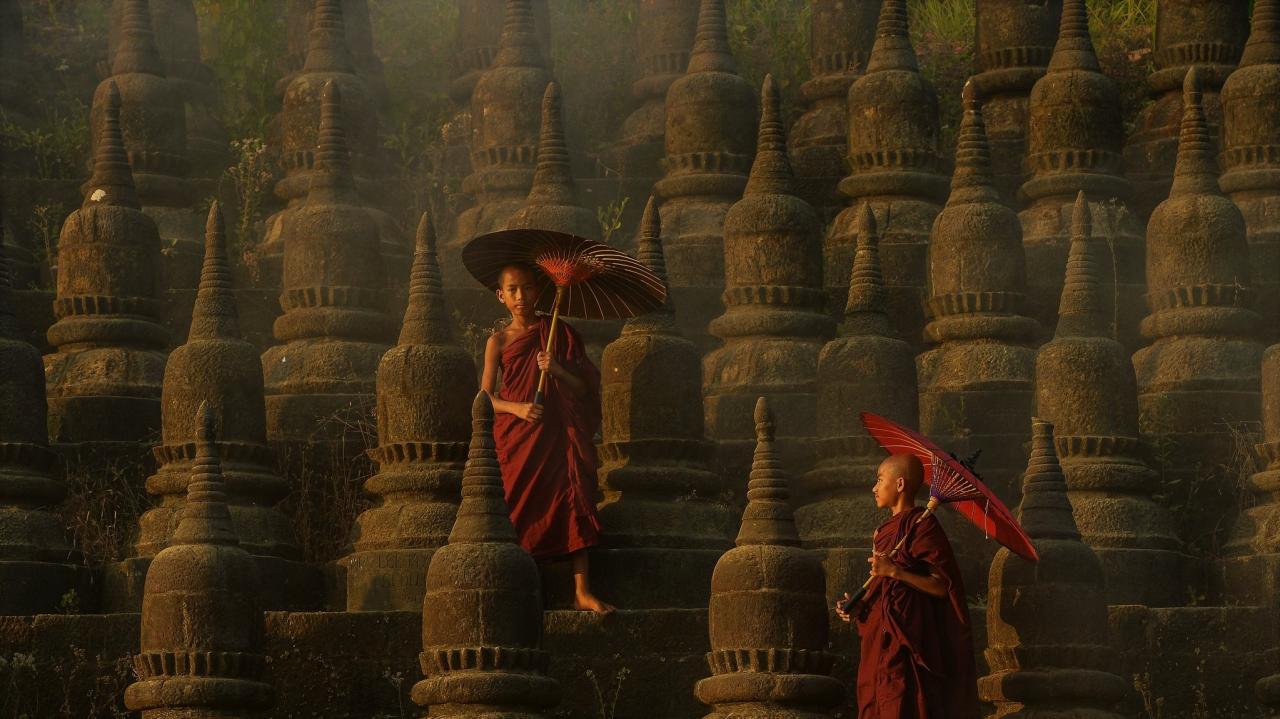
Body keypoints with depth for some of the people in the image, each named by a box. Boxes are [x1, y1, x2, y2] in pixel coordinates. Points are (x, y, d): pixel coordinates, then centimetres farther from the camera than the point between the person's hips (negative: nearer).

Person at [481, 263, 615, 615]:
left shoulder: (559, 333, 10)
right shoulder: (499, 341, 8)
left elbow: (585, 388, 7)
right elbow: (486, 397, 4)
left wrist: (558, 369, -12)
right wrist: (517, 408, -14)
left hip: (560, 433, 1)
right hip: (516, 437, -1)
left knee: (575, 500, -11)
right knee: (521, 507, -6)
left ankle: (582, 590, -12)